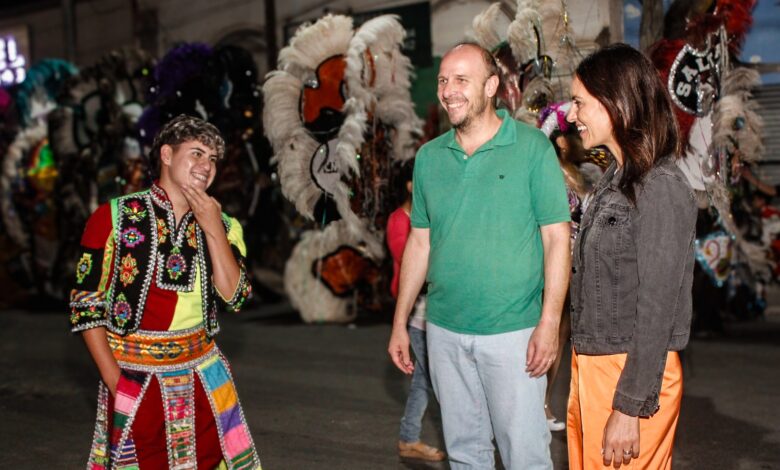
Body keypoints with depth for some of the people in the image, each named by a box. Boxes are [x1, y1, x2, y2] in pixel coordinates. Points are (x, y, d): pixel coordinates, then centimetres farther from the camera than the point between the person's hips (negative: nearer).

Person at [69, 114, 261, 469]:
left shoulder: (221, 225, 6)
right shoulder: (114, 217, -5)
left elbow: (233, 297, -6)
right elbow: (85, 304, -6)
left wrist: (213, 229, -13)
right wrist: (115, 381, -11)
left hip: (202, 373, 3)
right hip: (133, 376, -3)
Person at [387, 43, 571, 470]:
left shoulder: (532, 147, -6)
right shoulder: (429, 156, 7)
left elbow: (556, 238, -7)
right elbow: (419, 242, 12)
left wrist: (549, 322, -14)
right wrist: (400, 323, 11)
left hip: (513, 332, -4)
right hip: (444, 331, 4)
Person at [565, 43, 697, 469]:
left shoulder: (660, 188, -16)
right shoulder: (614, 179, 11)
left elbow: (657, 308, -18)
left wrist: (630, 408, -18)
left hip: (632, 374, -8)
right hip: (590, 366, 8)